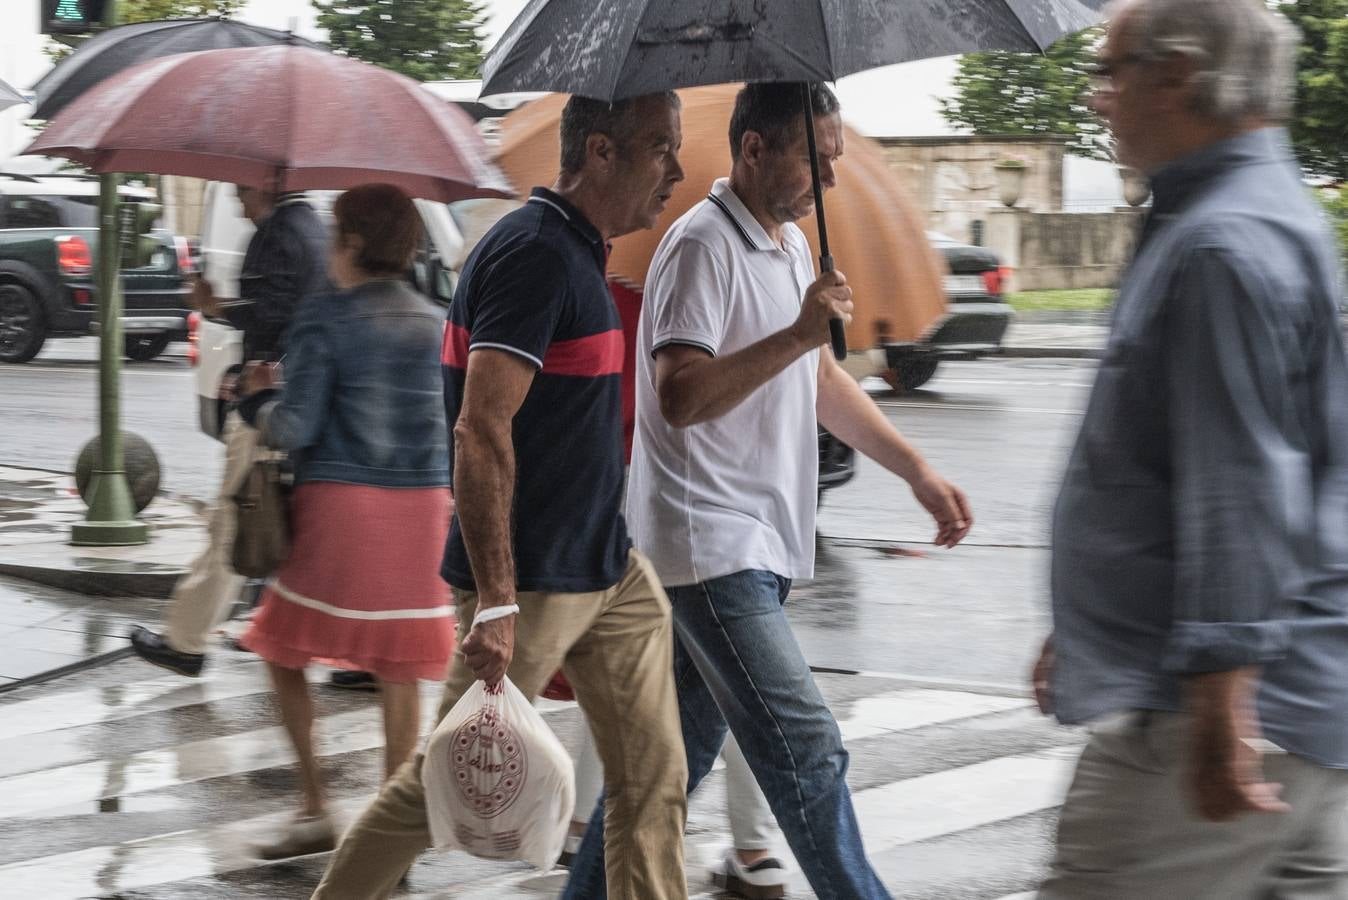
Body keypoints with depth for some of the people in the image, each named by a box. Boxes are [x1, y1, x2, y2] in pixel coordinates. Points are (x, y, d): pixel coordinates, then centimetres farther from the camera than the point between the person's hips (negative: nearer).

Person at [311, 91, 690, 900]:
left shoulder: (576, 253, 13)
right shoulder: (535, 253, -18)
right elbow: (482, 430, -26)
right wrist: (496, 604, -29)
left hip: (609, 568, 9)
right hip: (532, 583, -9)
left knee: (654, 783, 6)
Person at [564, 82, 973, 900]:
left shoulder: (791, 243, 17)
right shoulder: (703, 244, -14)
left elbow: (822, 381, 26)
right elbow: (679, 397, -24)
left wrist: (919, 472, 20)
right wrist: (798, 334, -28)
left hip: (757, 542, 10)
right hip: (711, 544, -10)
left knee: (679, 755, 13)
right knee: (806, 752, -11)